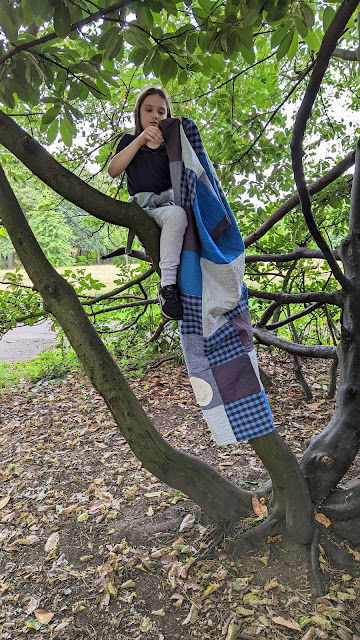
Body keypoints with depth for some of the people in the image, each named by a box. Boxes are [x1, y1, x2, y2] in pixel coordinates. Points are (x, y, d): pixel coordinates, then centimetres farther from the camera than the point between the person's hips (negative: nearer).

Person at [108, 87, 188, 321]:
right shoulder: (130, 141, 16)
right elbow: (113, 170, -3)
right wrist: (141, 140, -13)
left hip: (173, 202, 3)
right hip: (145, 210, -3)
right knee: (176, 214, -36)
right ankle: (168, 286, -41)